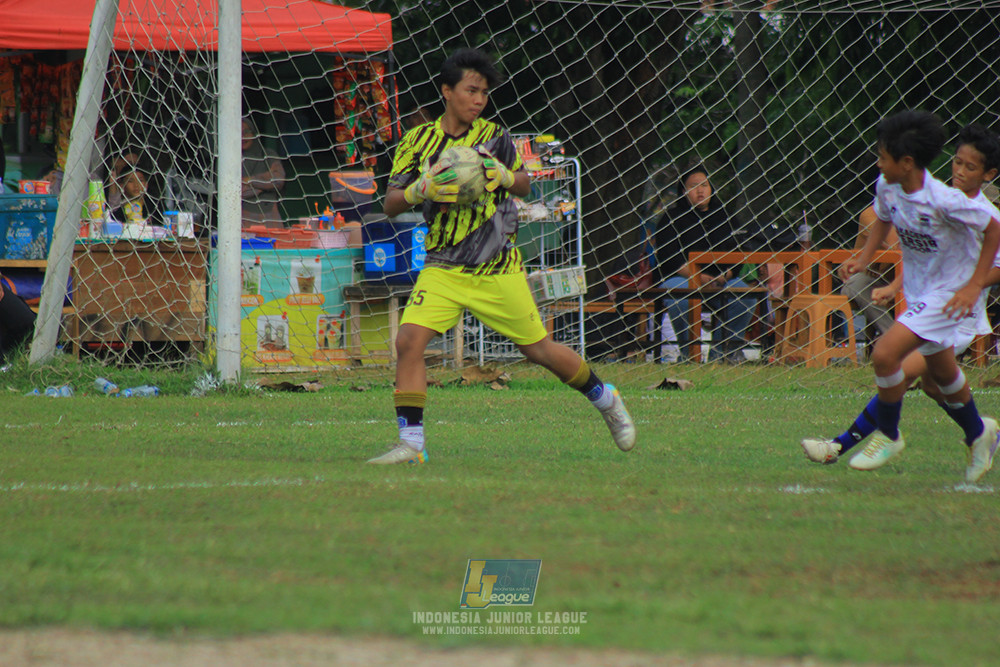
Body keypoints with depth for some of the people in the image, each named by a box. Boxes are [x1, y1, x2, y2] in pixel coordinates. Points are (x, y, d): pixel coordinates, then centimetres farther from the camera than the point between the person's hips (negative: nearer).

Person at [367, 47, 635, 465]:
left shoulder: (493, 135, 0)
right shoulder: (418, 141, 1)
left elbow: (524, 185, 9)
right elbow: (391, 204, 0)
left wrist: (504, 176, -14)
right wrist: (421, 189, -21)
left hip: (498, 269, -1)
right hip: (443, 269, 1)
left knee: (538, 349, 7)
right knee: (409, 339, -19)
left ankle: (605, 399, 32)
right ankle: (411, 444, -13)